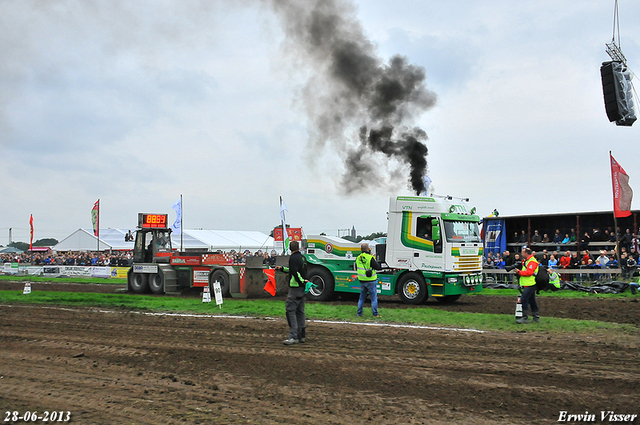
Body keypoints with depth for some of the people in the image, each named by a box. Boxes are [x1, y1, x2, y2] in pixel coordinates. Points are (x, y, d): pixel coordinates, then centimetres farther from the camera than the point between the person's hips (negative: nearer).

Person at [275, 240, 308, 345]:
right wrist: (282, 268, 31)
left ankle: (293, 337, -11)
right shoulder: (302, 257, 14)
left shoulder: (293, 258, -12)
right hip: (302, 289, 9)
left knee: (290, 310, -7)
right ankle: (301, 335, 18)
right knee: (300, 311, 14)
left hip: (295, 288, -9)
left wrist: (302, 281, -18)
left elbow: (295, 272, -25)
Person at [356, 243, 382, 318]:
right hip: (371, 281, -5)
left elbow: (356, 269, 15)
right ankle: (375, 314, 5)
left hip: (362, 281, 5)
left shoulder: (358, 258, 2)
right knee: (374, 297, 4)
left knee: (362, 297, 15)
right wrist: (374, 260, 1)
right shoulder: (370, 258, -17)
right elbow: (378, 267, -11)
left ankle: (359, 313, 16)